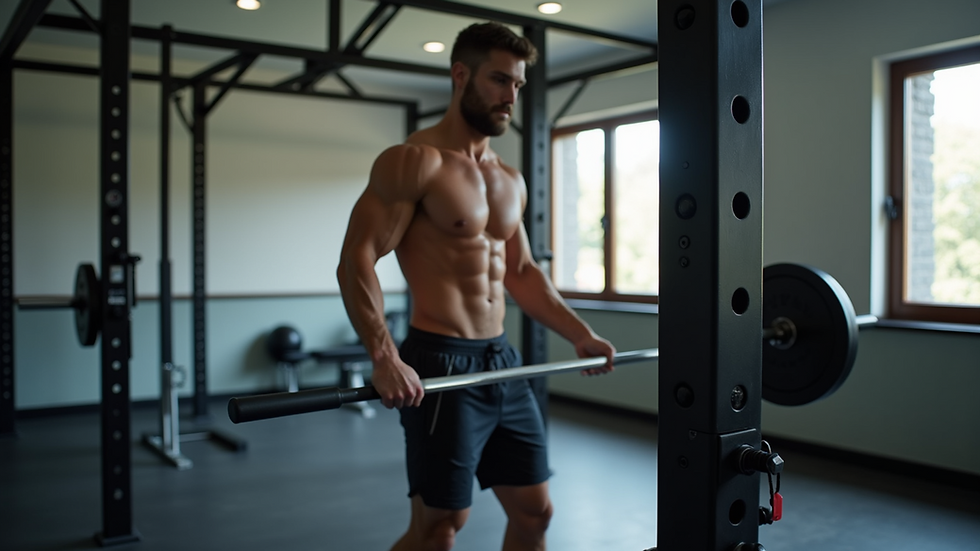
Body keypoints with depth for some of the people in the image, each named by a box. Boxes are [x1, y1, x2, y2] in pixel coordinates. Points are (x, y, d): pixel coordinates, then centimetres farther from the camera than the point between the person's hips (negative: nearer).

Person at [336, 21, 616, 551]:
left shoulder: (510, 180, 15)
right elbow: (356, 260, -17)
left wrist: (581, 334, 15)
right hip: (440, 366, -7)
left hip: (503, 361, 8)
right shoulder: (414, 161, -9)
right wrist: (384, 357, -29)